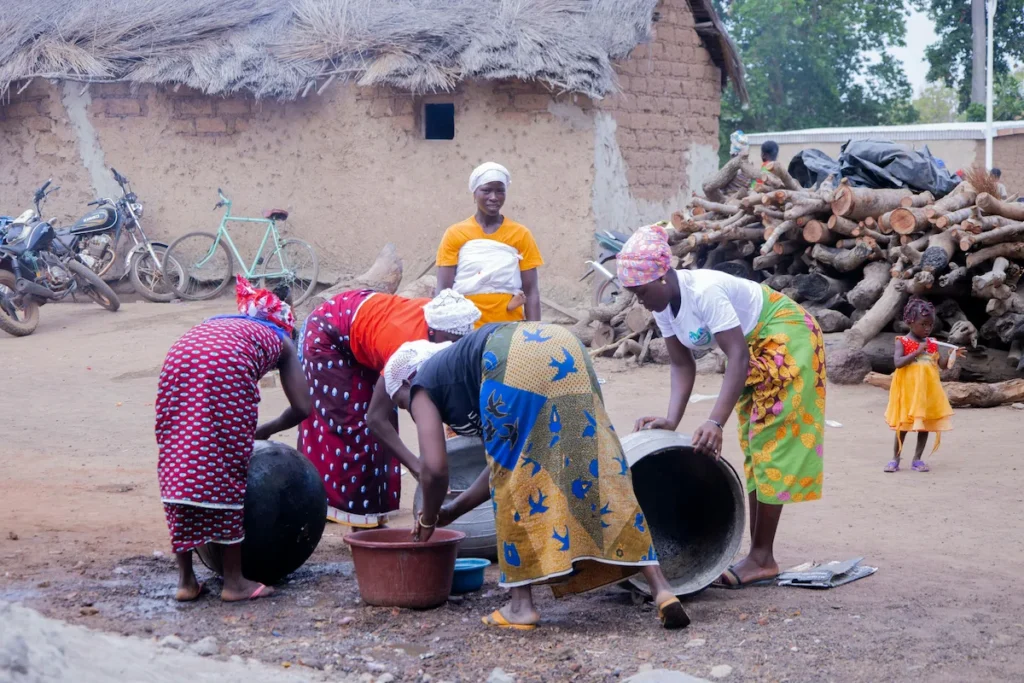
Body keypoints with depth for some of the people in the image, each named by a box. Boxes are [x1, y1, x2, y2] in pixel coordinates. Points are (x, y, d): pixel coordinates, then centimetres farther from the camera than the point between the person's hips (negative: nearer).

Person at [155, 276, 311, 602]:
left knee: (178, 465, 10)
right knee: (229, 469, 6)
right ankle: (234, 580, 11)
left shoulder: (217, 322, 42)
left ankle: (185, 578, 15)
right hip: (227, 366, -4)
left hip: (179, 359, 4)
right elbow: (302, 407, 25)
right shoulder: (280, 340, 32)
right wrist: (265, 431, 42)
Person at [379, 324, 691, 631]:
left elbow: (435, 468, 8)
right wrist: (452, 511, 46)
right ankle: (660, 587, 0)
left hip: (516, 363, -7)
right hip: (567, 353, 7)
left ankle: (521, 604, 7)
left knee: (512, 473, 7)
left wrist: (429, 518, 26)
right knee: (595, 466, 6)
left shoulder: (422, 388, 21)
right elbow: (505, 464, 39)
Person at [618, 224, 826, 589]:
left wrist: (715, 422, -42)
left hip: (786, 339, -9)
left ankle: (762, 558, -8)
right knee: (753, 450, 8)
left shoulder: (704, 291, -33)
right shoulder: (663, 306, -7)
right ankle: (759, 554, 12)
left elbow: (737, 357, -36)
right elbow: (682, 365, -5)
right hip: (755, 349, 9)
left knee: (770, 448, -11)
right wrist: (672, 420, -19)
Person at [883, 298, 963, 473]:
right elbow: (898, 363, -21)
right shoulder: (902, 342, -8)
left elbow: (940, 365, 13)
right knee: (903, 424, 2)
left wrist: (952, 355, -2)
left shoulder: (932, 344, 7)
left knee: (925, 424, 6)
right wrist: (917, 352, -24)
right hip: (908, 390, -4)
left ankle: (917, 459, 15)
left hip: (927, 391, 4)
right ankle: (895, 459, 11)